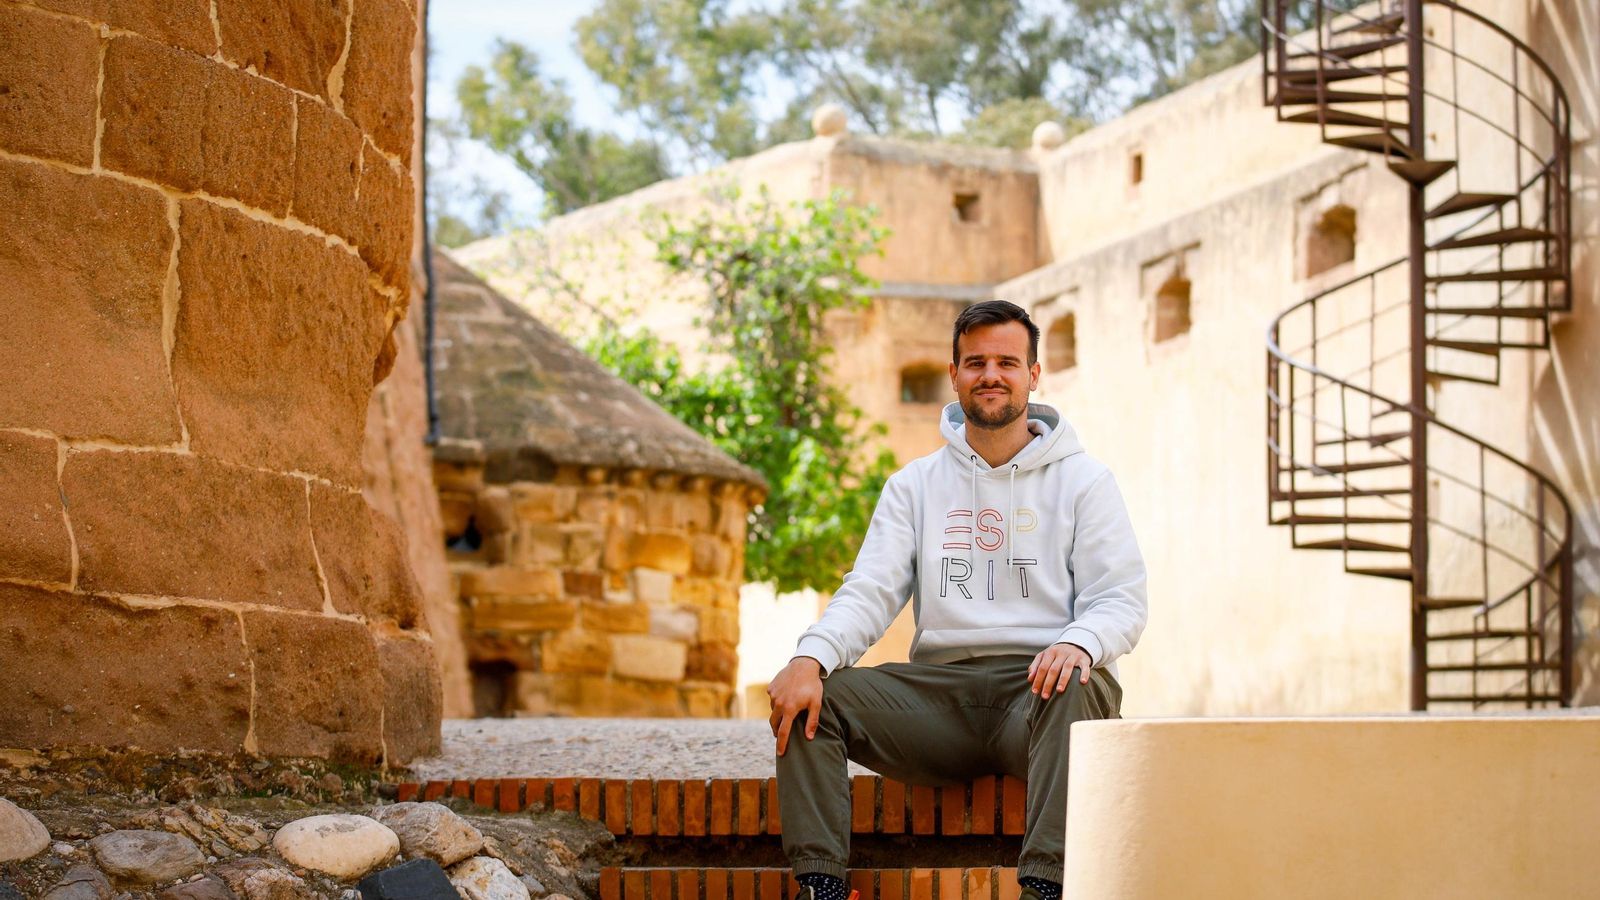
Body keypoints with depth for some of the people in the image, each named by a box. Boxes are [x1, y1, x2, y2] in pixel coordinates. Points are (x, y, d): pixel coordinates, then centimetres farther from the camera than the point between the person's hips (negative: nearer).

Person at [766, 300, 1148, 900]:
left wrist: (1078, 642, -24)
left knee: (1080, 688, -38)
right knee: (808, 698, -20)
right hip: (939, 688, 3)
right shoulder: (915, 485, 17)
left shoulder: (1083, 481, 10)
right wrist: (810, 657, -16)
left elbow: (1122, 601, 1)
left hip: (1037, 687, -3)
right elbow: (870, 592, 6)